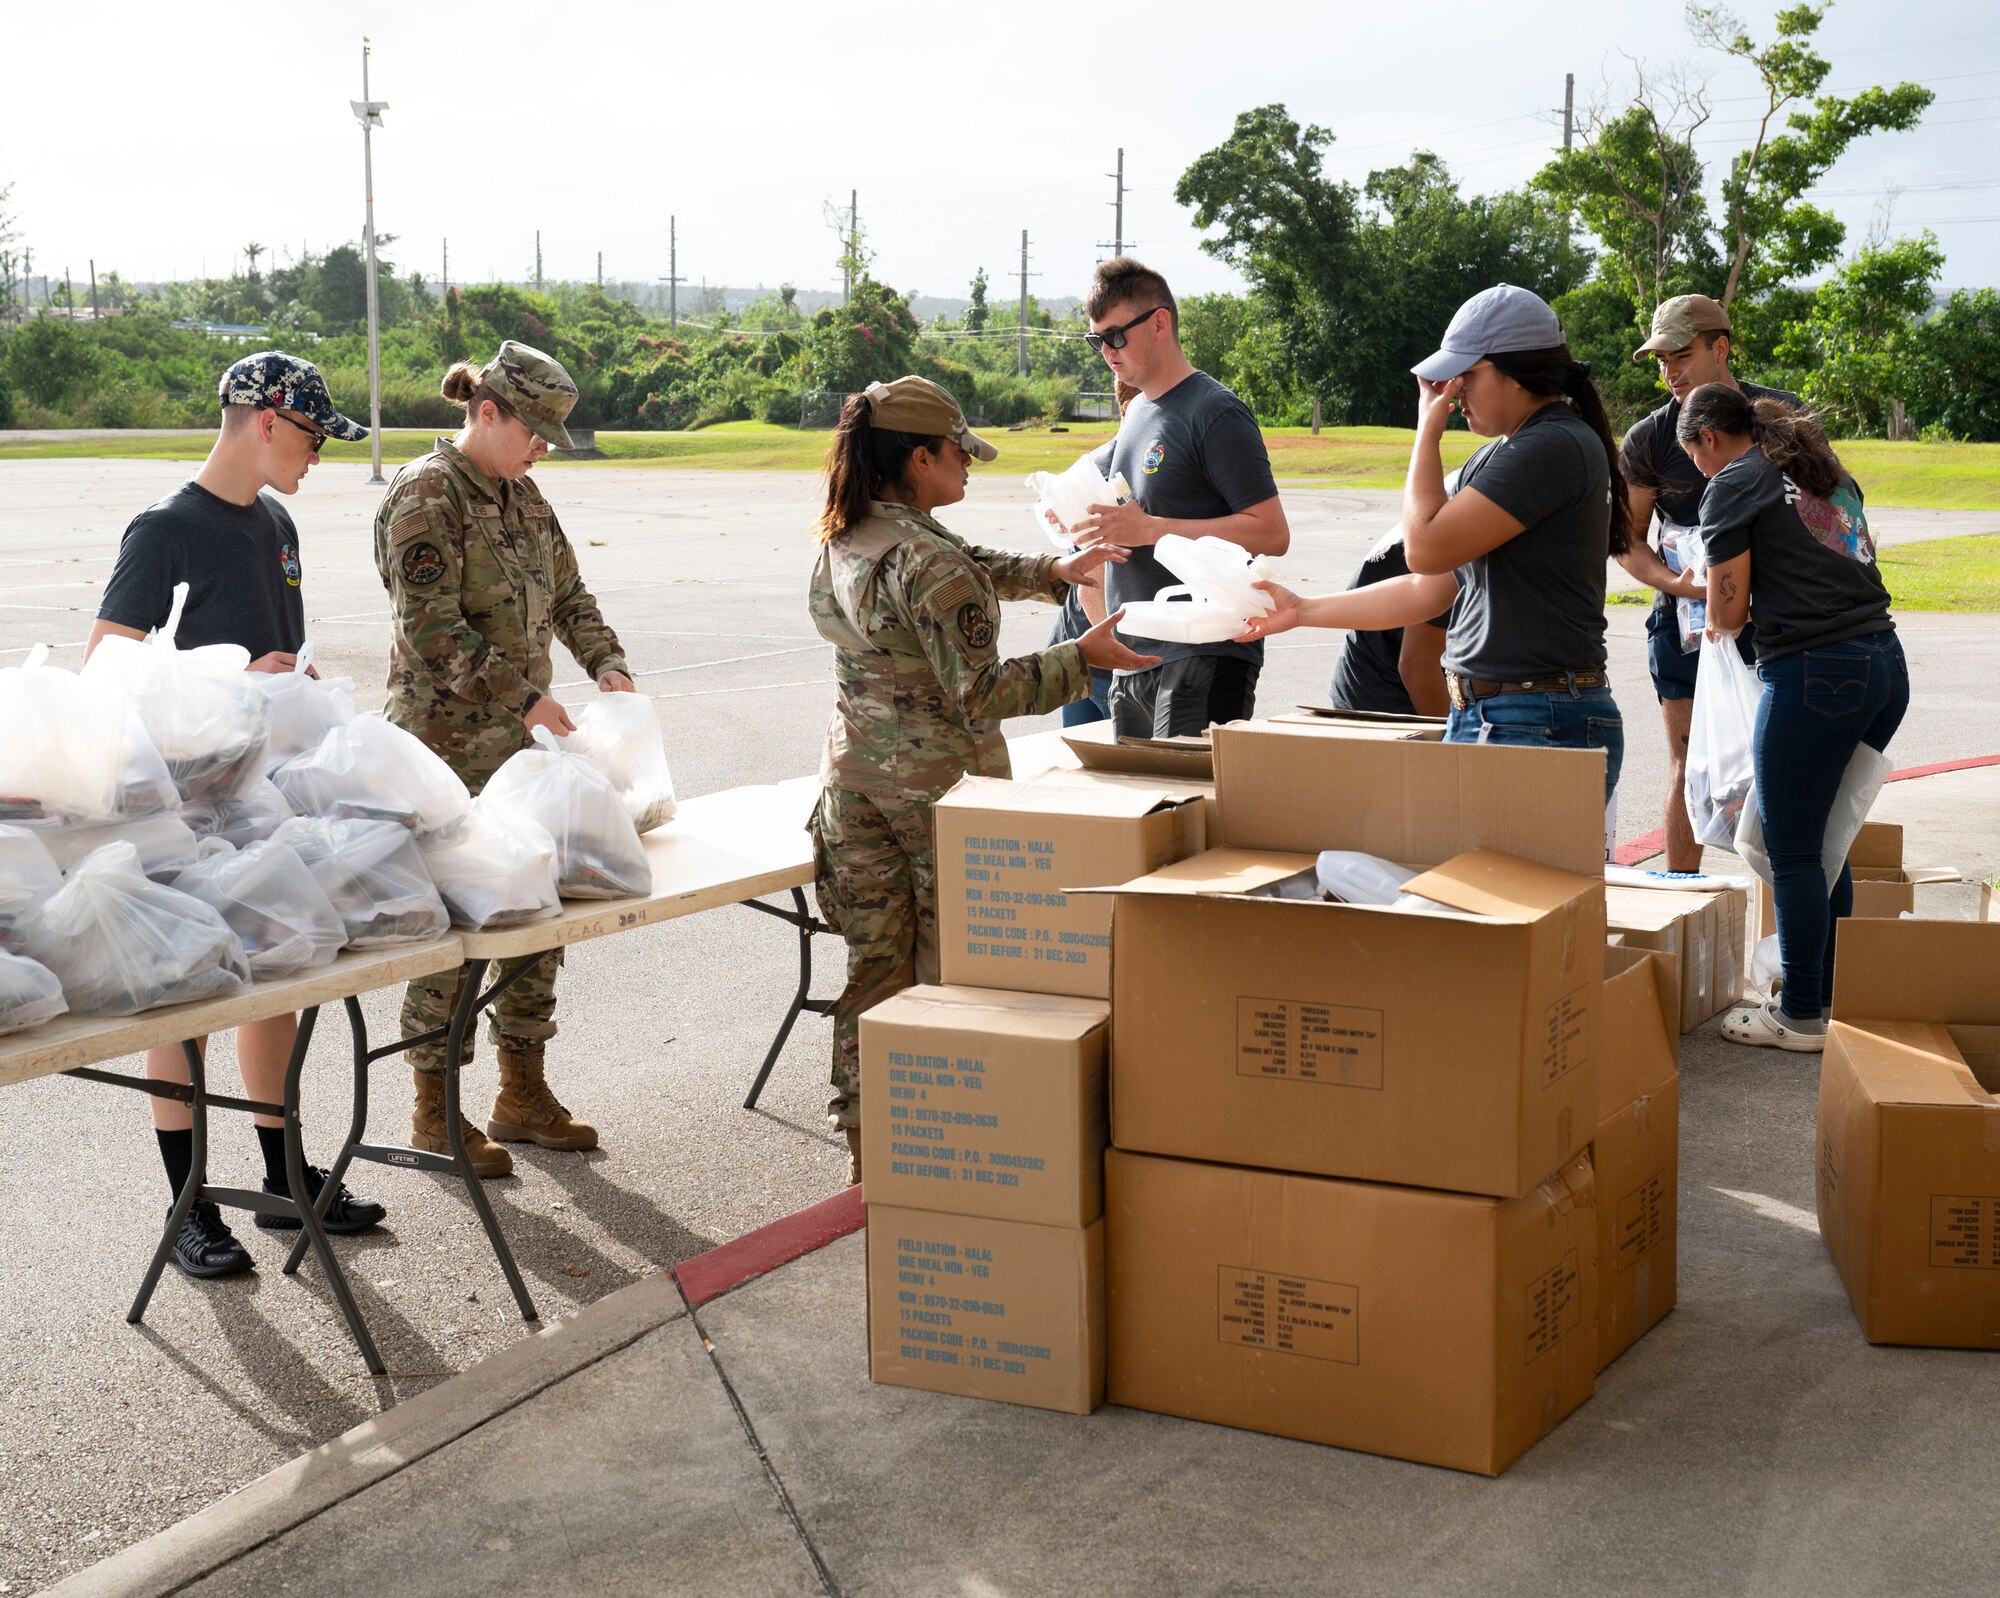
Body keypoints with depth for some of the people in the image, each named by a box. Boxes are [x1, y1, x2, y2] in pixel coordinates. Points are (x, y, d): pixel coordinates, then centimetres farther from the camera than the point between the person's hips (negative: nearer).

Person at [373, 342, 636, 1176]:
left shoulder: (522, 497, 14)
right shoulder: (426, 495, -12)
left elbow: (566, 594, 20)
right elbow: (431, 628, -20)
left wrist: (605, 660, 1)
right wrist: (525, 697, -24)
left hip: (519, 744, 8)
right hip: (448, 746, -8)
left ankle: (522, 1092, 23)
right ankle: (435, 1110, 11)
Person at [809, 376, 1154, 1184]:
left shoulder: (840, 543, 6)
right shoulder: (926, 560, -21)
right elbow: (979, 693, -21)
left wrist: (1052, 570, 18)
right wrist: (1083, 657, -17)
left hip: (856, 777, 8)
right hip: (939, 786, -8)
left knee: (874, 969, 14)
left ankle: (865, 1150, 22)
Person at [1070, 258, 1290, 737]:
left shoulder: (1217, 414, -9)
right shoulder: (1135, 414, 17)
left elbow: (1271, 533, -16)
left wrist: (1147, 529, -19)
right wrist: (1089, 521, 6)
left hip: (1204, 659, -8)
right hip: (1131, 662, 9)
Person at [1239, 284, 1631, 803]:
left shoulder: (1557, 447, -13)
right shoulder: (1493, 458, 18)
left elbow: (1426, 547, -16)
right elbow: (1427, 590, 19)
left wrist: (1428, 428, -4)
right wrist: (1302, 611, 17)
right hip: (1476, 719, 9)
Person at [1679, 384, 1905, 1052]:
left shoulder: (1733, 486, -2)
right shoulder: (1827, 471, 20)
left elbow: (1727, 608, -2)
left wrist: (1716, 625, 21)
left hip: (1814, 674, -8)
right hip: (1887, 663, 8)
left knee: (1792, 853, 2)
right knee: (1829, 841, 18)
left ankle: (1802, 1015, 7)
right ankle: (1830, 992, 26)